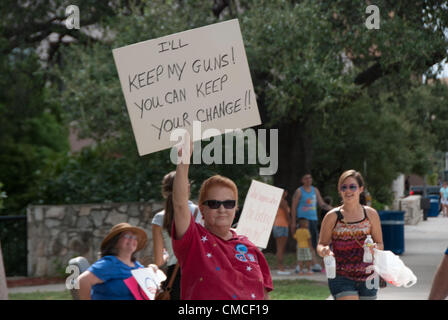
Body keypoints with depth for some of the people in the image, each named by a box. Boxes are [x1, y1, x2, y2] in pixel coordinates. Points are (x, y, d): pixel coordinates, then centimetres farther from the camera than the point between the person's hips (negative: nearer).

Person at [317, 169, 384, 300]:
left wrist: (376, 248, -13)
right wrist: (323, 251, -18)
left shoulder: (371, 214, 4)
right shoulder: (332, 217, -1)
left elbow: (380, 244, 11)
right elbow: (321, 244, 5)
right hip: (341, 278, -3)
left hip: (367, 278, 3)